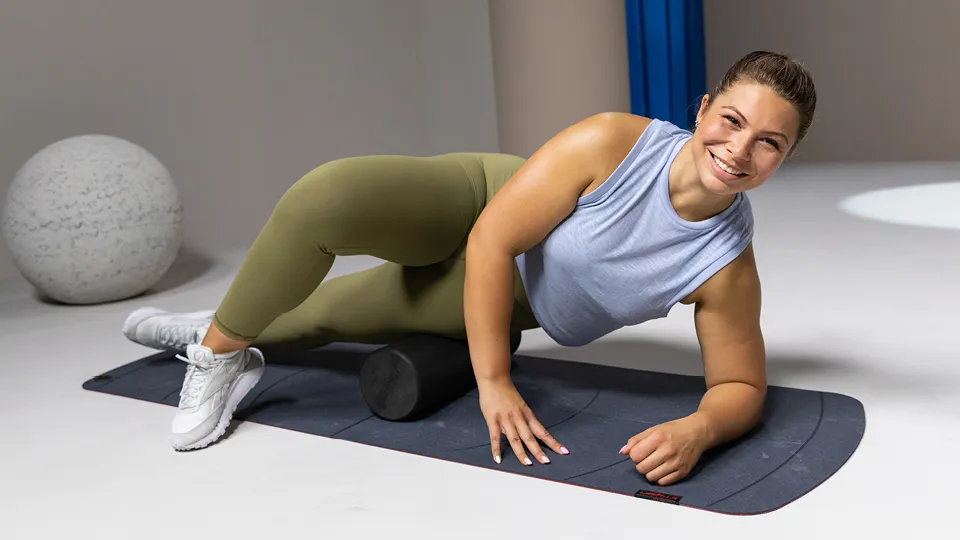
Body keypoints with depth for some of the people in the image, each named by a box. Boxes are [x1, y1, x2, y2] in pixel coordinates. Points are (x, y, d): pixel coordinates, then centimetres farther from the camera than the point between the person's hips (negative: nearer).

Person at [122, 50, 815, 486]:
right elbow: (491, 239, -28)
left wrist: (698, 429, -36)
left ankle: (243, 333, 52)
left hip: (514, 299, 2)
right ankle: (220, 341, -2)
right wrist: (494, 382, -28)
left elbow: (742, 386, -12)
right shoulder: (614, 141, -31)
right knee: (324, 197, -30)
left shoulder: (729, 266, -24)